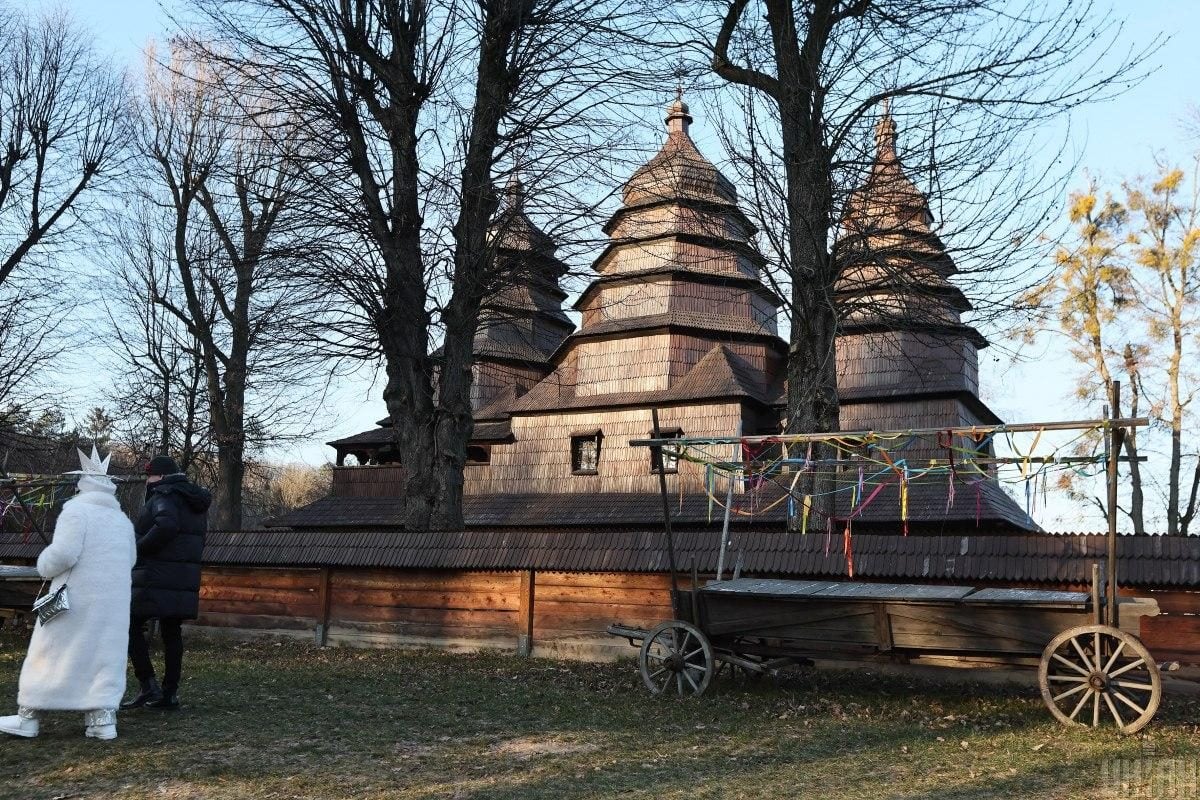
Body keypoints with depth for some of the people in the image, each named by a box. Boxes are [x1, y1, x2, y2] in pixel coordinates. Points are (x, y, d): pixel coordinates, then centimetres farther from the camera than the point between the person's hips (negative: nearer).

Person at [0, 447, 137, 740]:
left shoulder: (76, 510, -9)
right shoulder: (122, 520, 12)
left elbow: (63, 553, -18)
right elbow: (130, 560, 18)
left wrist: (45, 566, 0)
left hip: (76, 599, -5)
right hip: (113, 603, 5)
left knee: (50, 654, 5)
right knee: (104, 655, 8)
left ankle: (28, 718, 13)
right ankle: (103, 719, 5)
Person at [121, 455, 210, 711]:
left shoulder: (164, 497, -9)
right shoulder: (196, 503, 19)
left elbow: (166, 526, -29)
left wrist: (137, 549, -18)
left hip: (157, 579, -8)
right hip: (186, 582, 8)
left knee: (131, 626, 2)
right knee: (172, 633, 11)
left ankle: (148, 685, -4)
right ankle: (170, 693, 12)